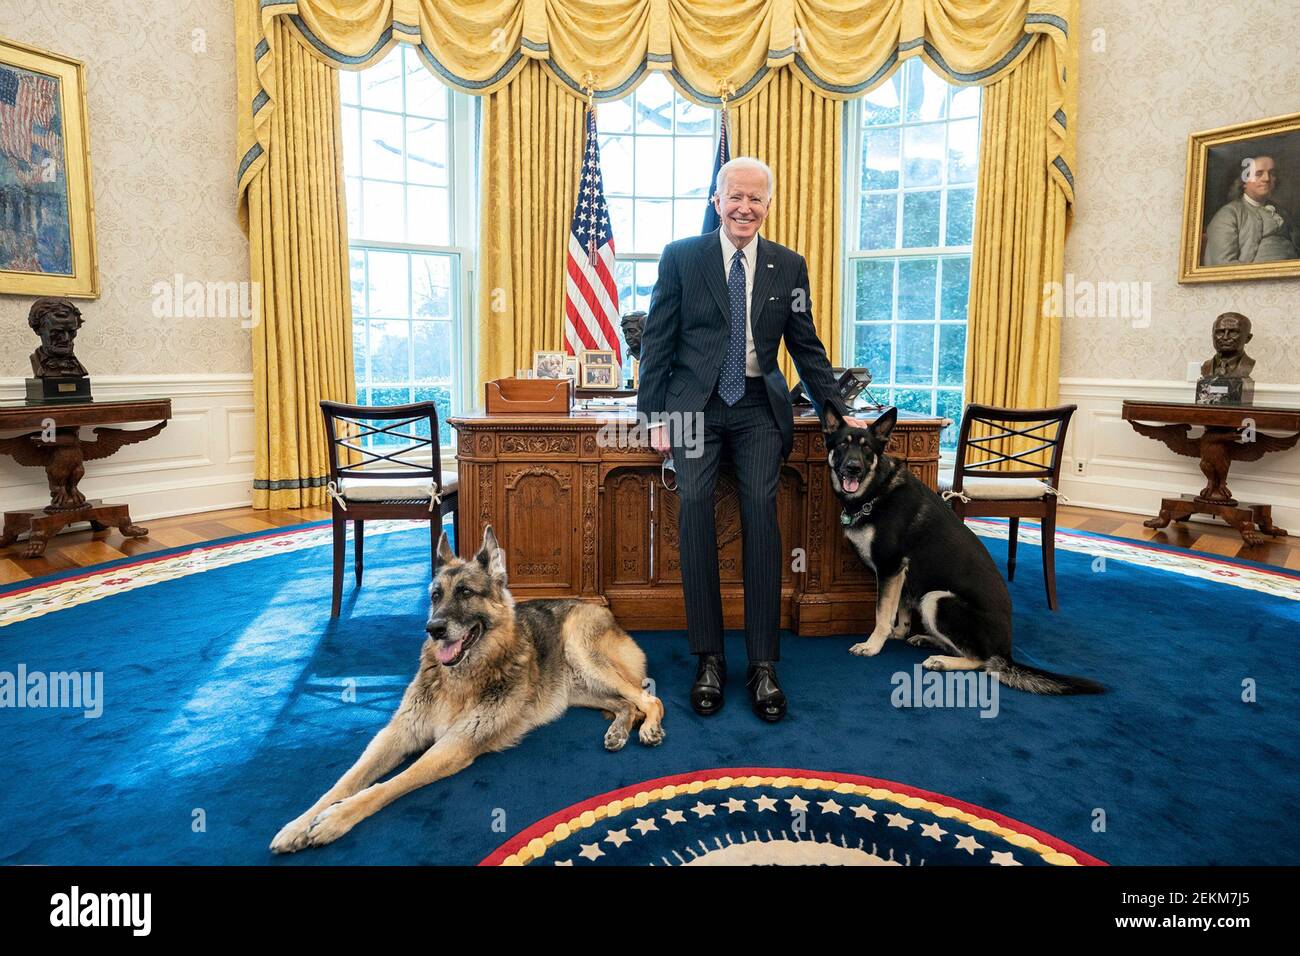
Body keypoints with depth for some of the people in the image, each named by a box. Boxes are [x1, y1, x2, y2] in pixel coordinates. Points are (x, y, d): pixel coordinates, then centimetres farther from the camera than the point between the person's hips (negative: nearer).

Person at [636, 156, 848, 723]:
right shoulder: (681, 257, 5)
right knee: (696, 508, -17)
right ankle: (709, 658, -5)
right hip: (696, 405, -1)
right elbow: (657, 340, 3)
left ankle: (763, 665, -6)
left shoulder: (789, 266, 10)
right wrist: (655, 414, -4)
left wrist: (837, 411, 11)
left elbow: (806, 346, 15)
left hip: (758, 407, 1)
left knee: (761, 513, -14)